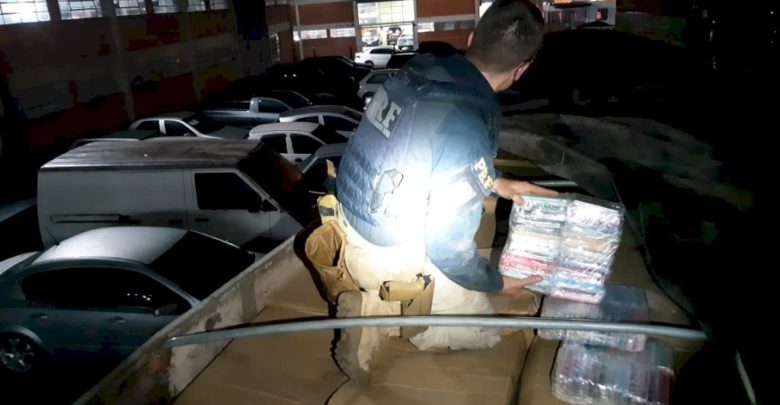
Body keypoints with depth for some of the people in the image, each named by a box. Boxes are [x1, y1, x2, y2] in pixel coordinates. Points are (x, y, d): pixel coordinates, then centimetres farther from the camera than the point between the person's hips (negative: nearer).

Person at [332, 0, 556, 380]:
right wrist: (496, 283, -2)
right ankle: (375, 313, 0)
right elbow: (447, 246, -21)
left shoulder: (418, 71, -6)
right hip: (386, 256, -7)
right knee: (483, 331, 14)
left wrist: (495, 182, 15)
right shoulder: (469, 131, -30)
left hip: (352, 223, 7)